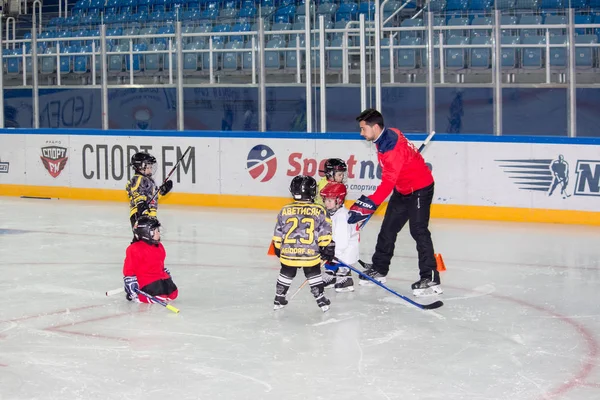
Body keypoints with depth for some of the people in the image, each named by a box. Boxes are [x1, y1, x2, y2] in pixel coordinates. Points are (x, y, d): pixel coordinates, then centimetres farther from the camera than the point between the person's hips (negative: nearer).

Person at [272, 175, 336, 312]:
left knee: (286, 275, 19)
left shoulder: (285, 211, 1)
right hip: (310, 254, -2)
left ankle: (279, 299, 27)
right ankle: (321, 301, 18)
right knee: (314, 276, 14)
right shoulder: (319, 211, -5)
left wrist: (278, 249, 21)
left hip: (288, 253, 2)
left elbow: (278, 235, 7)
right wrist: (328, 249, 7)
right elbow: (325, 234, -4)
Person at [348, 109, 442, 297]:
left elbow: (388, 182, -35)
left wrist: (368, 204, -40)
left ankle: (430, 279, -16)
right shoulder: (386, 136, -1)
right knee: (388, 228, 14)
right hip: (403, 189, 10)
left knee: (418, 231, -16)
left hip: (420, 189, -10)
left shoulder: (392, 147, -30)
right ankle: (379, 269, 27)